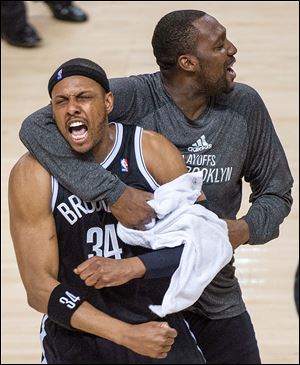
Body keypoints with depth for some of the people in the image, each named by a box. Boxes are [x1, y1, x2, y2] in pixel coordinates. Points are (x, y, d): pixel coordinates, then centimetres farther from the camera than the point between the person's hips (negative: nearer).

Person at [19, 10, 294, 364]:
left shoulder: (245, 106, -3)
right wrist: (113, 192, -35)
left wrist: (247, 228, -14)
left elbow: (276, 190, 9)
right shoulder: (133, 98, -17)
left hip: (218, 302, 4)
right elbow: (36, 127, -28)